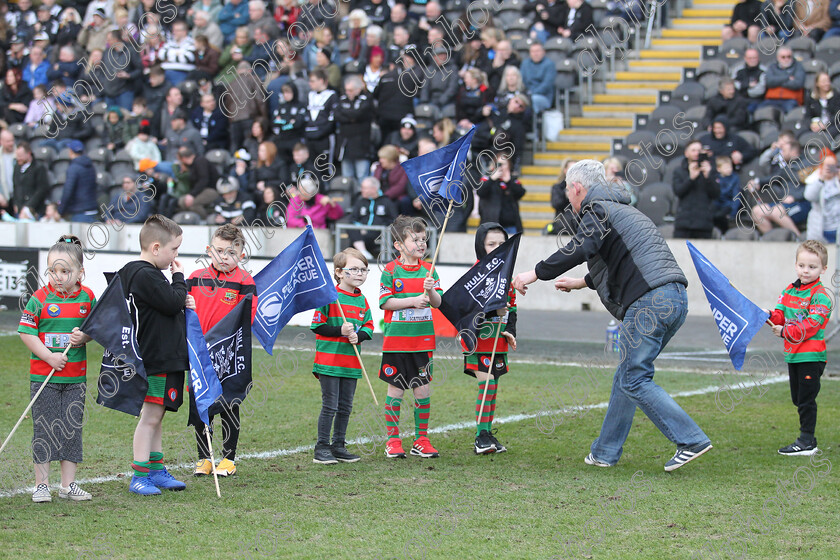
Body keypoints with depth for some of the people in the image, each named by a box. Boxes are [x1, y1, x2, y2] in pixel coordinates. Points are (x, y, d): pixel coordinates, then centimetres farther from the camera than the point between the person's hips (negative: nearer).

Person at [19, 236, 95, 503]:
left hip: (76, 377, 3)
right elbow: (26, 332, -8)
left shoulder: (87, 297, 1)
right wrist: (49, 356, -16)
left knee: (72, 428, 7)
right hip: (43, 376, -3)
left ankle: (68, 485, 16)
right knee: (44, 429, 2)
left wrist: (85, 337, -11)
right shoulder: (40, 298, -8)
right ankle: (41, 484, 10)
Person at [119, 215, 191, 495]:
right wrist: (179, 277, -5)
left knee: (156, 416, 15)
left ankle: (156, 470, 23)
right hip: (156, 359, -11)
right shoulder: (145, 275, -18)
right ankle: (139, 476, -3)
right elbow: (172, 303, -21)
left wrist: (183, 303, 0)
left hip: (165, 358, 11)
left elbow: (165, 307, 20)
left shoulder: (147, 274, 15)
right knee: (151, 416, -7)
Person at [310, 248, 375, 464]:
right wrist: (340, 330, -19)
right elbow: (317, 326, -10)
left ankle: (338, 446, 21)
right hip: (329, 361, -6)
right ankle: (322, 448, 2)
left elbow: (369, 327, 10)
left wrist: (358, 335, -10)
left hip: (351, 363, 6)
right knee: (330, 405, -5)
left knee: (345, 406, 11)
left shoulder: (362, 300, 9)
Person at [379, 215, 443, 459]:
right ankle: (392, 441, 12)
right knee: (395, 390, 3)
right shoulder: (390, 271, -4)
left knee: (422, 389, 6)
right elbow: (385, 302, -10)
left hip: (423, 339, 3)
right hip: (396, 340, -3)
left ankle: (421, 440, 15)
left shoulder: (428, 270, 6)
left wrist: (430, 291, -17)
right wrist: (413, 301, -16)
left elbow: (438, 302, 3)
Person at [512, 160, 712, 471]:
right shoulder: (623, 210, 31)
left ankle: (691, 440, -12)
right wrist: (581, 282, 54)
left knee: (635, 380, -6)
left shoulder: (597, 210, 0)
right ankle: (605, 452, 19)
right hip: (677, 298, 10)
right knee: (627, 375, 15)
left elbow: (580, 249, -18)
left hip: (648, 302, -10)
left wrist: (536, 273, -8)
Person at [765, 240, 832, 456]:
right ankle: (808, 439, 23)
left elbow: (811, 325, -19)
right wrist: (770, 316, -14)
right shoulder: (789, 291, 12)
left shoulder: (820, 297, -12)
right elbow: (780, 315, 8)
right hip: (793, 354, 8)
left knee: (806, 399, -5)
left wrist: (785, 332, -20)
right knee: (798, 398, 14)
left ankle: (806, 441, 0)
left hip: (811, 356, -8)